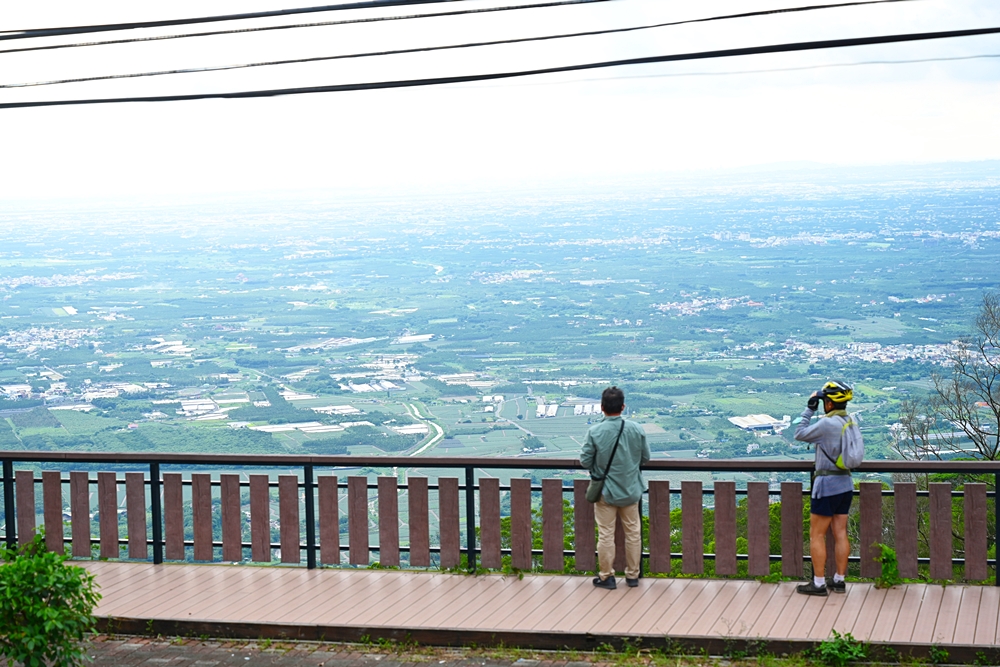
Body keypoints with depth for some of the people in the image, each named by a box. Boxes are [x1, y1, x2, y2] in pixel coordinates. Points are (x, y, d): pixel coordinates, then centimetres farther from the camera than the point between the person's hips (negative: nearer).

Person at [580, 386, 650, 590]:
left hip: (605, 491, -2)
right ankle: (632, 575, 23)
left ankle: (606, 576, 14)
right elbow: (646, 457, 2)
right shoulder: (636, 429, -10)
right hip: (631, 490, 2)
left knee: (606, 534, 7)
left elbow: (585, 461, -10)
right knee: (633, 532, 15)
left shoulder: (594, 432, -17)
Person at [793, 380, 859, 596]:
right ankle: (839, 580, 16)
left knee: (817, 535, 0)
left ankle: (818, 583, 1)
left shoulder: (827, 424, -19)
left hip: (827, 484, -8)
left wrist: (809, 409, -2)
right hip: (846, 483, 8)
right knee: (840, 533, 11)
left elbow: (800, 434, -9)